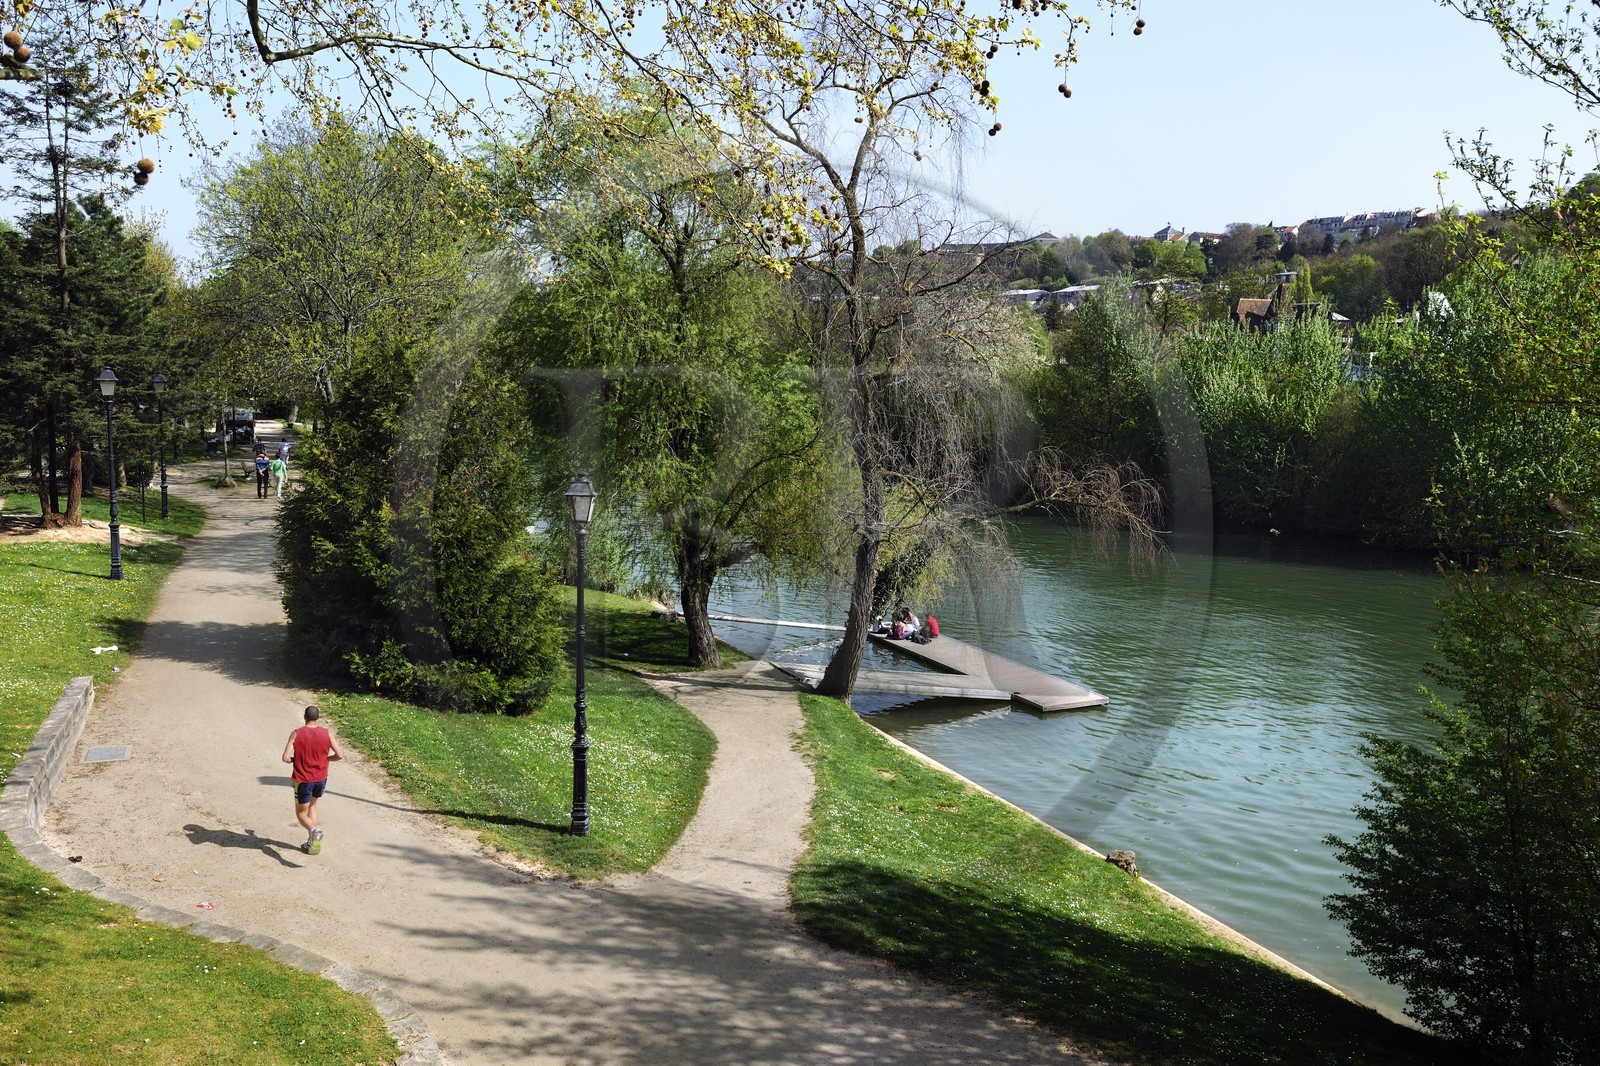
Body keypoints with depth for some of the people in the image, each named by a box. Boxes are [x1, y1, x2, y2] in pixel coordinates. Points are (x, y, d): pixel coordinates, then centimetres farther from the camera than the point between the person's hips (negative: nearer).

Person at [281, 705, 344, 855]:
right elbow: (340, 755, -7)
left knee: (301, 813, 12)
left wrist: (296, 759, 5)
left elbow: (286, 758, -16)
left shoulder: (296, 734, -11)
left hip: (303, 780, -3)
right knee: (312, 805, 27)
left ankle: (313, 831, -20)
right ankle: (312, 843, 22)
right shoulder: (327, 733, -6)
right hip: (321, 779, 3)